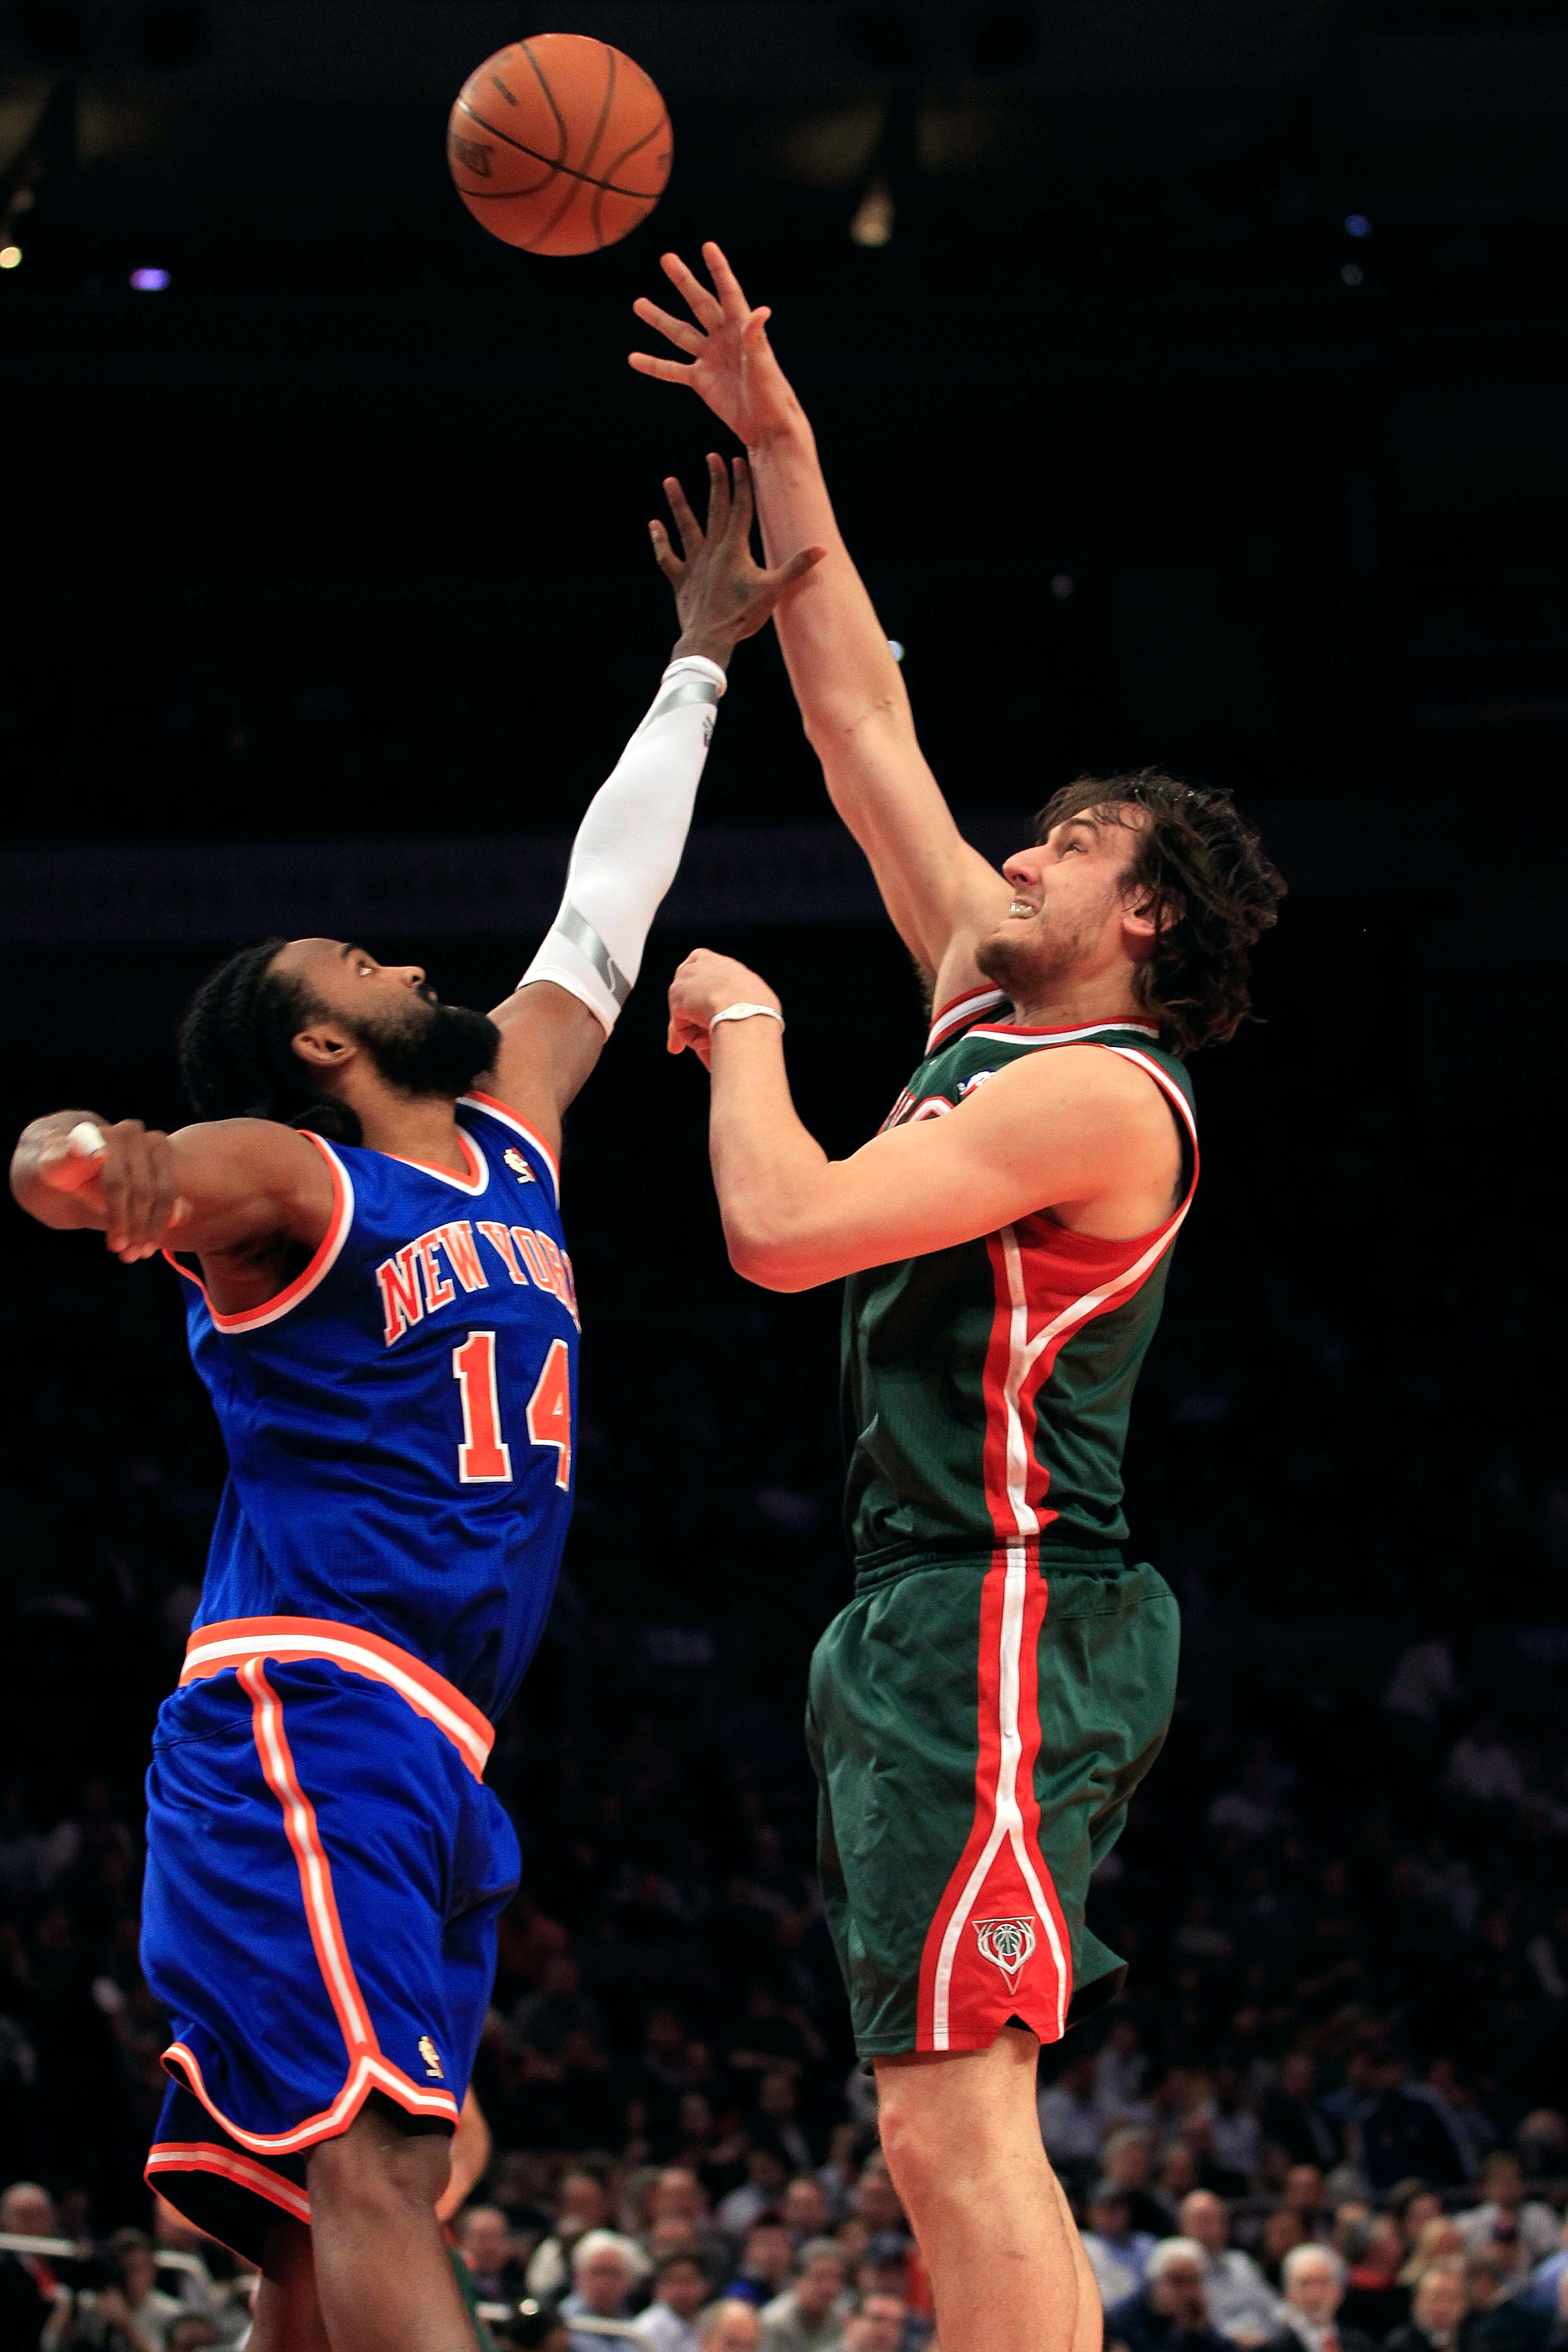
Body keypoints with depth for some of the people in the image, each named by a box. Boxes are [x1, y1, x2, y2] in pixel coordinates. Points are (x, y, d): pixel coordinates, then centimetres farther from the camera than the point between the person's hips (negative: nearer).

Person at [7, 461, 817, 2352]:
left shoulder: (511, 1138, 21)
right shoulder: (289, 1180, -1)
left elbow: (599, 920, 32)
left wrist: (700, 665, 38)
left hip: (431, 1763, 9)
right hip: (304, 1716, -8)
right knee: (375, 2155, -22)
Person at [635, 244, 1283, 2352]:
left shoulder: (1100, 1096, -11)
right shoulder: (995, 1006, 16)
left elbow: (782, 1228, -22)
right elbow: (866, 723, 21)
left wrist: (742, 1023, -5)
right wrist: (783, 457, 21)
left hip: (995, 1617, -10)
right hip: (937, 1617, 10)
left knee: (951, 2111, -18)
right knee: (955, 2128, 7)